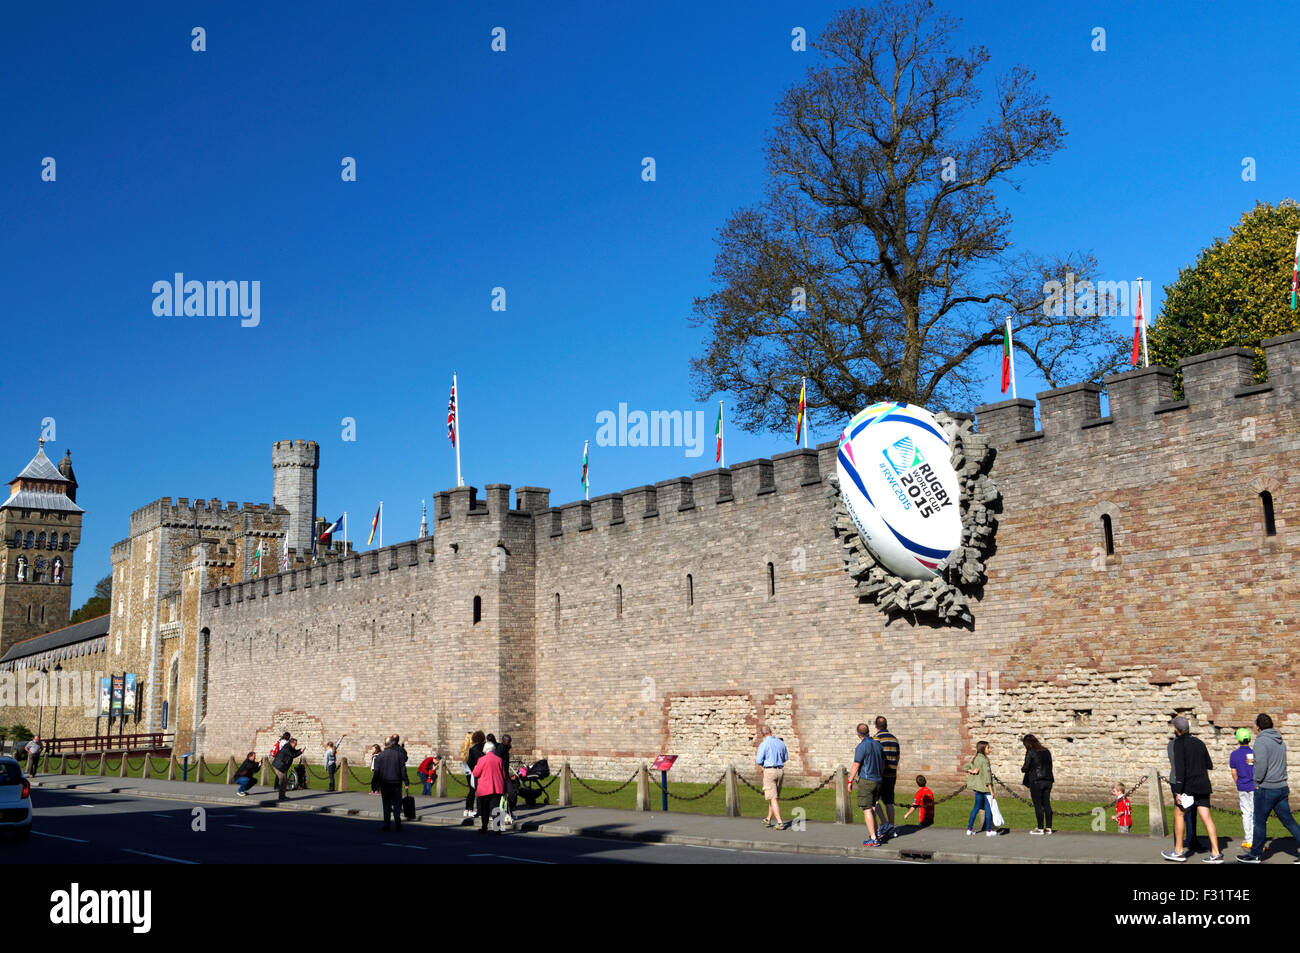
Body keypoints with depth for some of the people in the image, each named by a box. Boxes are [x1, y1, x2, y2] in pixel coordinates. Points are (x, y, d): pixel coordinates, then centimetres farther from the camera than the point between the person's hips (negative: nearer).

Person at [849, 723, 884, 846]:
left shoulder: (862, 747, -15)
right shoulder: (877, 744, 7)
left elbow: (856, 766, -15)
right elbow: (883, 763, 15)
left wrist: (850, 781, -7)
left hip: (865, 780, -7)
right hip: (877, 780, 7)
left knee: (867, 810, -6)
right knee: (872, 809, 18)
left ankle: (873, 839, -9)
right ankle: (872, 833, 23)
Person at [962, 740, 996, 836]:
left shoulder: (974, 759, 7)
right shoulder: (984, 760, -17)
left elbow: (964, 767, 10)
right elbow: (987, 776, -20)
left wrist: (971, 771, -6)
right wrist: (991, 791, -17)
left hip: (977, 787, 7)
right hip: (985, 787, -7)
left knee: (977, 807, 15)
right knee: (988, 808, 4)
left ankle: (969, 829, 15)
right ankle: (988, 831, 9)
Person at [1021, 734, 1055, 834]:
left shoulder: (1030, 752, -8)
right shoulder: (1046, 751, 11)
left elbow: (1026, 767, -11)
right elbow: (1050, 765, 14)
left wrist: (1022, 768, 11)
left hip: (1036, 781, -6)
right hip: (1048, 780, 6)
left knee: (1038, 805, -1)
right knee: (1047, 804, 10)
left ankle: (1040, 828, 0)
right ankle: (1048, 828, 12)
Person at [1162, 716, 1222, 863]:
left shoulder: (1179, 743, -8)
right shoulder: (1199, 742, 13)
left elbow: (1180, 767, -17)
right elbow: (1209, 765, 18)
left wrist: (1179, 790, -19)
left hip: (1189, 785, -6)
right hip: (1203, 785, 6)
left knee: (1178, 813, 6)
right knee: (1206, 817, 3)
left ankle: (1179, 852, 8)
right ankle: (1216, 854, -3)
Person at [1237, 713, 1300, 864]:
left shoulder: (1261, 741, -14)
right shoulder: (1281, 741, 11)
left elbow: (1261, 764, -22)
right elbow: (1281, 764, 18)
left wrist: (1257, 781, -10)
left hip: (1266, 789, -7)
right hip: (1282, 788, 7)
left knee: (1260, 822, 4)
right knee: (1288, 820, 10)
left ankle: (1255, 854, 13)